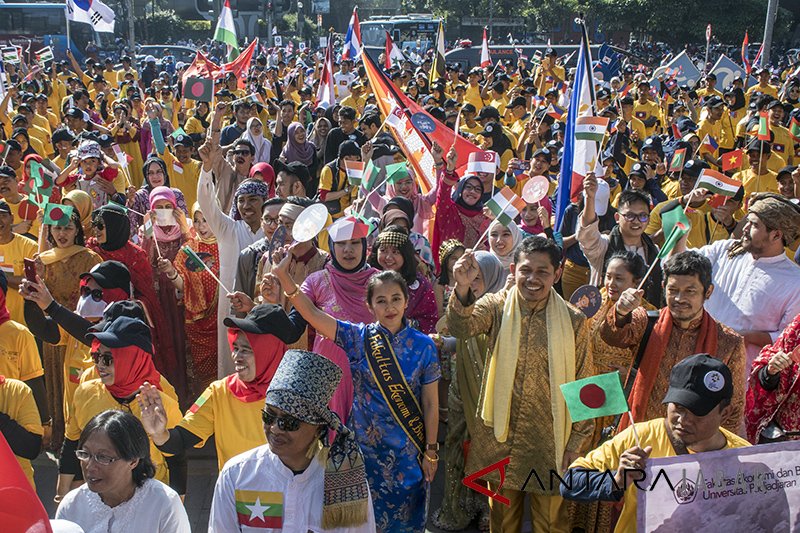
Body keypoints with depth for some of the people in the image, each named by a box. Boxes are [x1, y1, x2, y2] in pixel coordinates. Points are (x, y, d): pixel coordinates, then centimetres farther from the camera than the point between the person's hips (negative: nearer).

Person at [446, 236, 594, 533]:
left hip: (550, 441, -1)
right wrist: (463, 288, -42)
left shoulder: (573, 321, -6)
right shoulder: (497, 306, -4)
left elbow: (584, 386, 0)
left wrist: (578, 440, -1)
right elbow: (461, 329, -24)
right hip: (501, 438, 1)